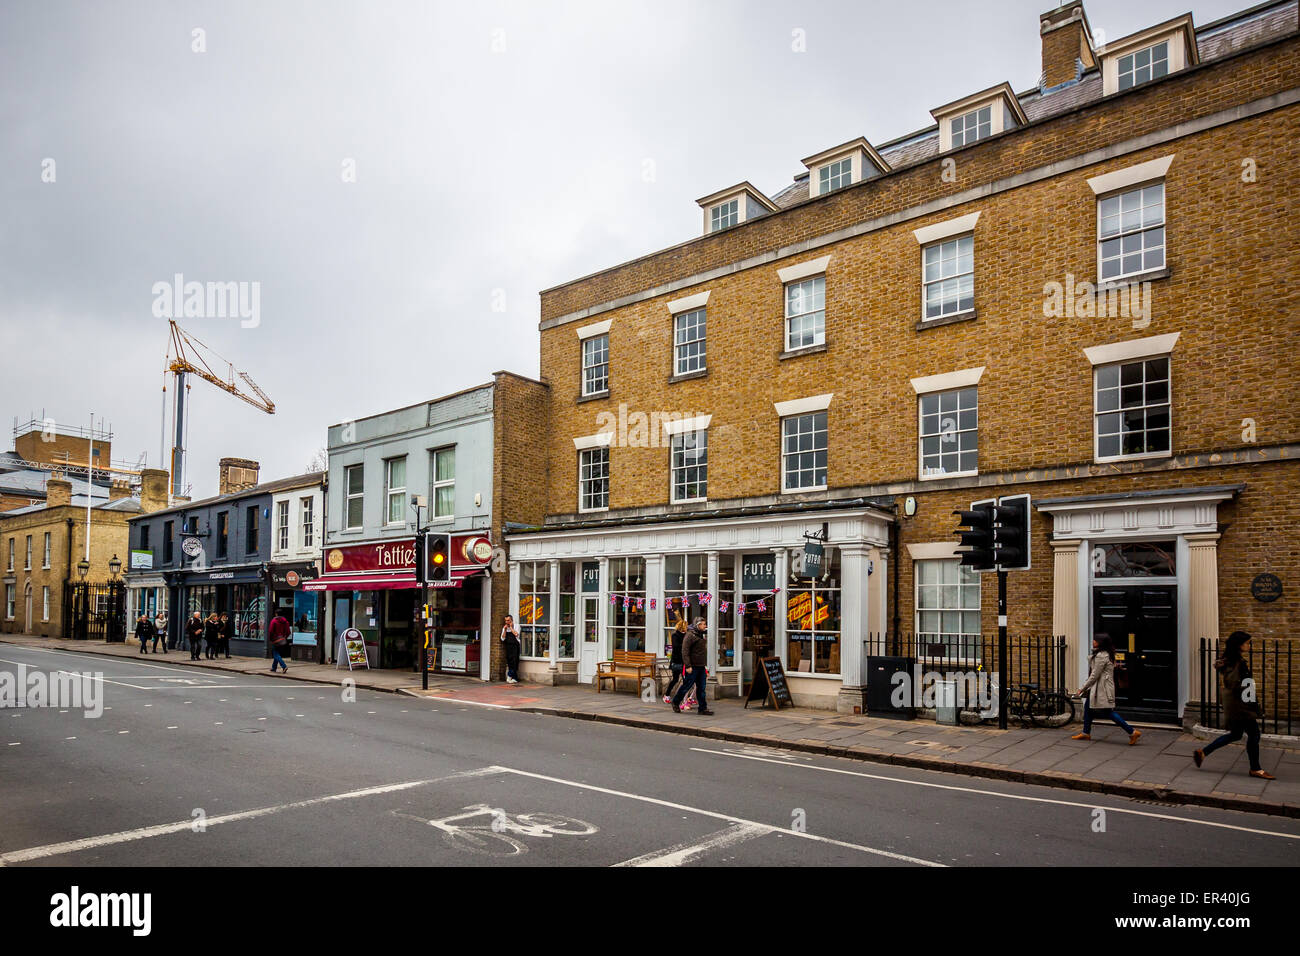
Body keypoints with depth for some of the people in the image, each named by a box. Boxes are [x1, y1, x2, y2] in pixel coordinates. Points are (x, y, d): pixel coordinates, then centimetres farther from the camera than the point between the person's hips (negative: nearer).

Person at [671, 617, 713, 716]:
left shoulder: (703, 634, 14)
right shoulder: (690, 635, -13)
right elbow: (685, 651, -17)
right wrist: (688, 666, -21)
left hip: (701, 667, 8)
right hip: (692, 667, -8)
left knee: (701, 688, 7)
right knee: (686, 685, 2)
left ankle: (703, 708, 9)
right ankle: (675, 703, 21)